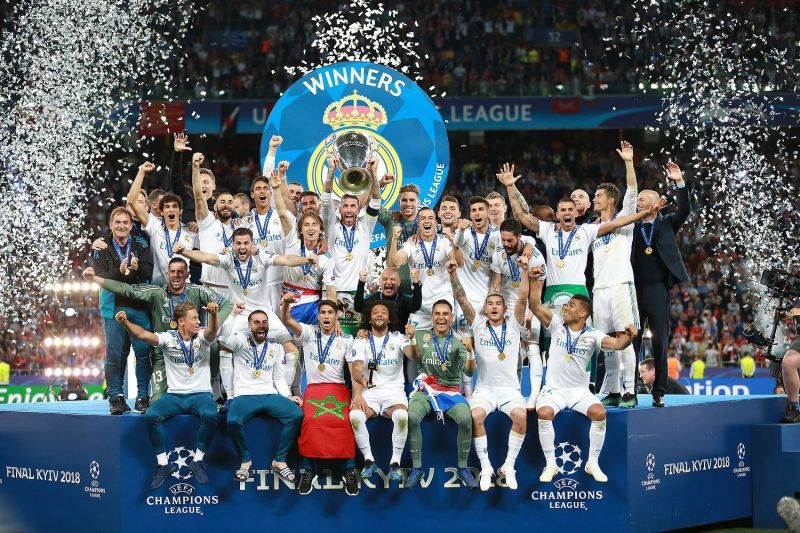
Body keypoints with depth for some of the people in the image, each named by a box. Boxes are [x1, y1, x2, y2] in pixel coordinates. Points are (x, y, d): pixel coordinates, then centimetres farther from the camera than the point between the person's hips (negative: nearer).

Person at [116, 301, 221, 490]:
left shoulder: (202, 337, 0)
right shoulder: (168, 338, 0)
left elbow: (212, 331, -23)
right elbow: (143, 334, -14)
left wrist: (213, 314, -46)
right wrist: (125, 323, -34)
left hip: (200, 394, -1)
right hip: (174, 395, 1)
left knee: (210, 415, -33)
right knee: (151, 416, -26)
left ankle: (198, 461, -11)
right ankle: (163, 464, -10)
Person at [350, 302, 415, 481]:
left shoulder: (397, 338, 7)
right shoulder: (361, 340, 8)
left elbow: (413, 356, -12)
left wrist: (412, 339, -35)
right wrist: (357, 395, -21)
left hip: (393, 390, -1)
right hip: (368, 390, 1)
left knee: (402, 416, -34)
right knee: (355, 416, -31)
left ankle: (395, 462, -17)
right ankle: (369, 460, -13)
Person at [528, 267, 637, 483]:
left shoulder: (592, 335, -1)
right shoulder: (557, 325, 3)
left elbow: (617, 344, -16)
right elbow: (536, 306, -6)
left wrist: (628, 336, -37)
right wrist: (534, 281, -17)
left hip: (580, 391, 0)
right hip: (553, 389, 0)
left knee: (599, 413, -27)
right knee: (544, 413, -31)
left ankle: (593, 463, -11)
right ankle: (550, 464, -16)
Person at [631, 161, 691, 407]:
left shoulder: (666, 224, 8)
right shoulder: (631, 227, 12)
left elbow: (684, 211, -5)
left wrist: (680, 183, -17)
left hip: (658, 292, -1)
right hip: (634, 291, 2)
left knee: (660, 344, 1)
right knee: (632, 343, 2)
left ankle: (658, 393, 7)